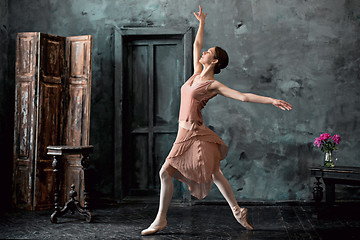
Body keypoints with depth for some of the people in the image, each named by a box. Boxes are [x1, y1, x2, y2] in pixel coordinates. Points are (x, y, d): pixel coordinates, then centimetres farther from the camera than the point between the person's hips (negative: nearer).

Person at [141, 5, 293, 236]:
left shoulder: (214, 85, -9)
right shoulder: (197, 74, 10)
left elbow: (243, 96, -15)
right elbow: (196, 45, 22)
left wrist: (272, 100, -22)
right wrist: (202, 23, 24)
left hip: (196, 135, -7)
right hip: (185, 134, 7)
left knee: (214, 175, -2)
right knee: (165, 172, 8)